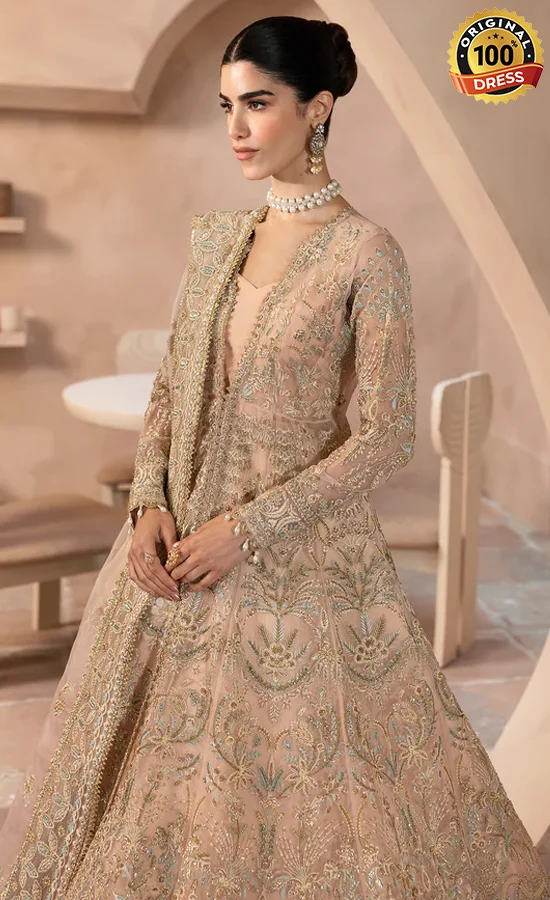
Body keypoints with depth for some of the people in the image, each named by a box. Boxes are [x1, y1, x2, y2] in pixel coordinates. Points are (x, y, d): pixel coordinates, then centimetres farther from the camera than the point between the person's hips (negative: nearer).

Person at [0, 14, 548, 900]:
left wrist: (248, 529, -16)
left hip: (300, 555, -5)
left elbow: (387, 434, -14)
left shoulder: (366, 252, -11)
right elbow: (170, 386, 11)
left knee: (293, 781, 8)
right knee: (160, 771, 16)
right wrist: (149, 504, -5)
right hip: (180, 545, 6)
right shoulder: (216, 235, 6)